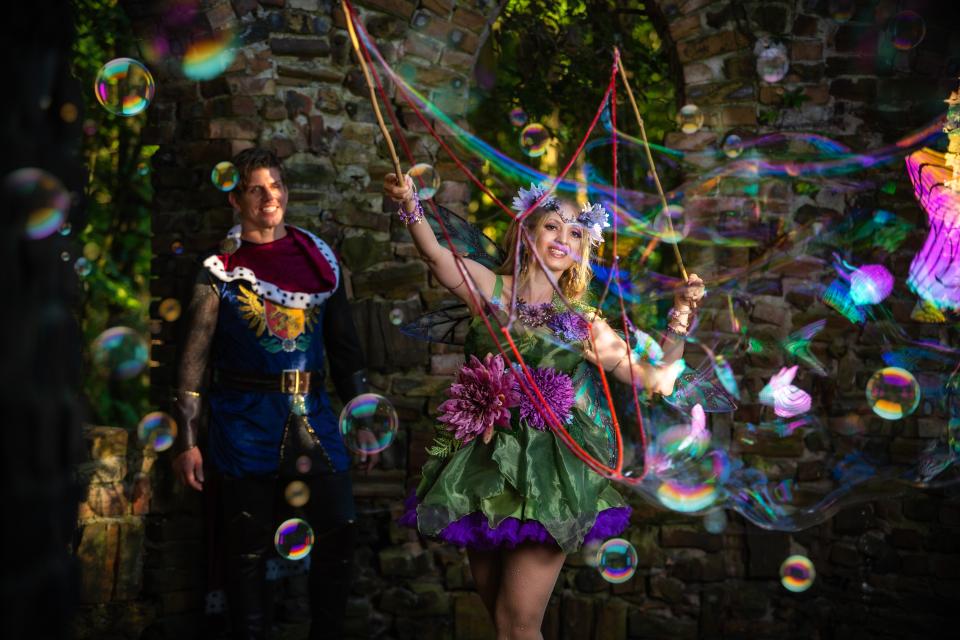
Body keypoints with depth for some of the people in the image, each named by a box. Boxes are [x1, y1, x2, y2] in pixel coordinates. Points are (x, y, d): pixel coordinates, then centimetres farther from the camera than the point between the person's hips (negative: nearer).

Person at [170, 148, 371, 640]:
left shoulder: (317, 256, 10)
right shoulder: (221, 267, 0)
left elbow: (343, 344, 14)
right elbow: (194, 355, -3)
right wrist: (186, 440, -8)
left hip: (312, 413, 3)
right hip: (246, 420, -3)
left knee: (338, 536, 1)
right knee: (249, 548, 5)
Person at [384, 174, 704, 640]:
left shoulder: (583, 323, 6)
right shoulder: (491, 289, 3)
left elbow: (656, 380, 4)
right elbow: (435, 255, -16)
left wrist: (680, 322, -9)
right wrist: (410, 204, -33)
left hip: (548, 471, -1)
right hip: (484, 466, 1)